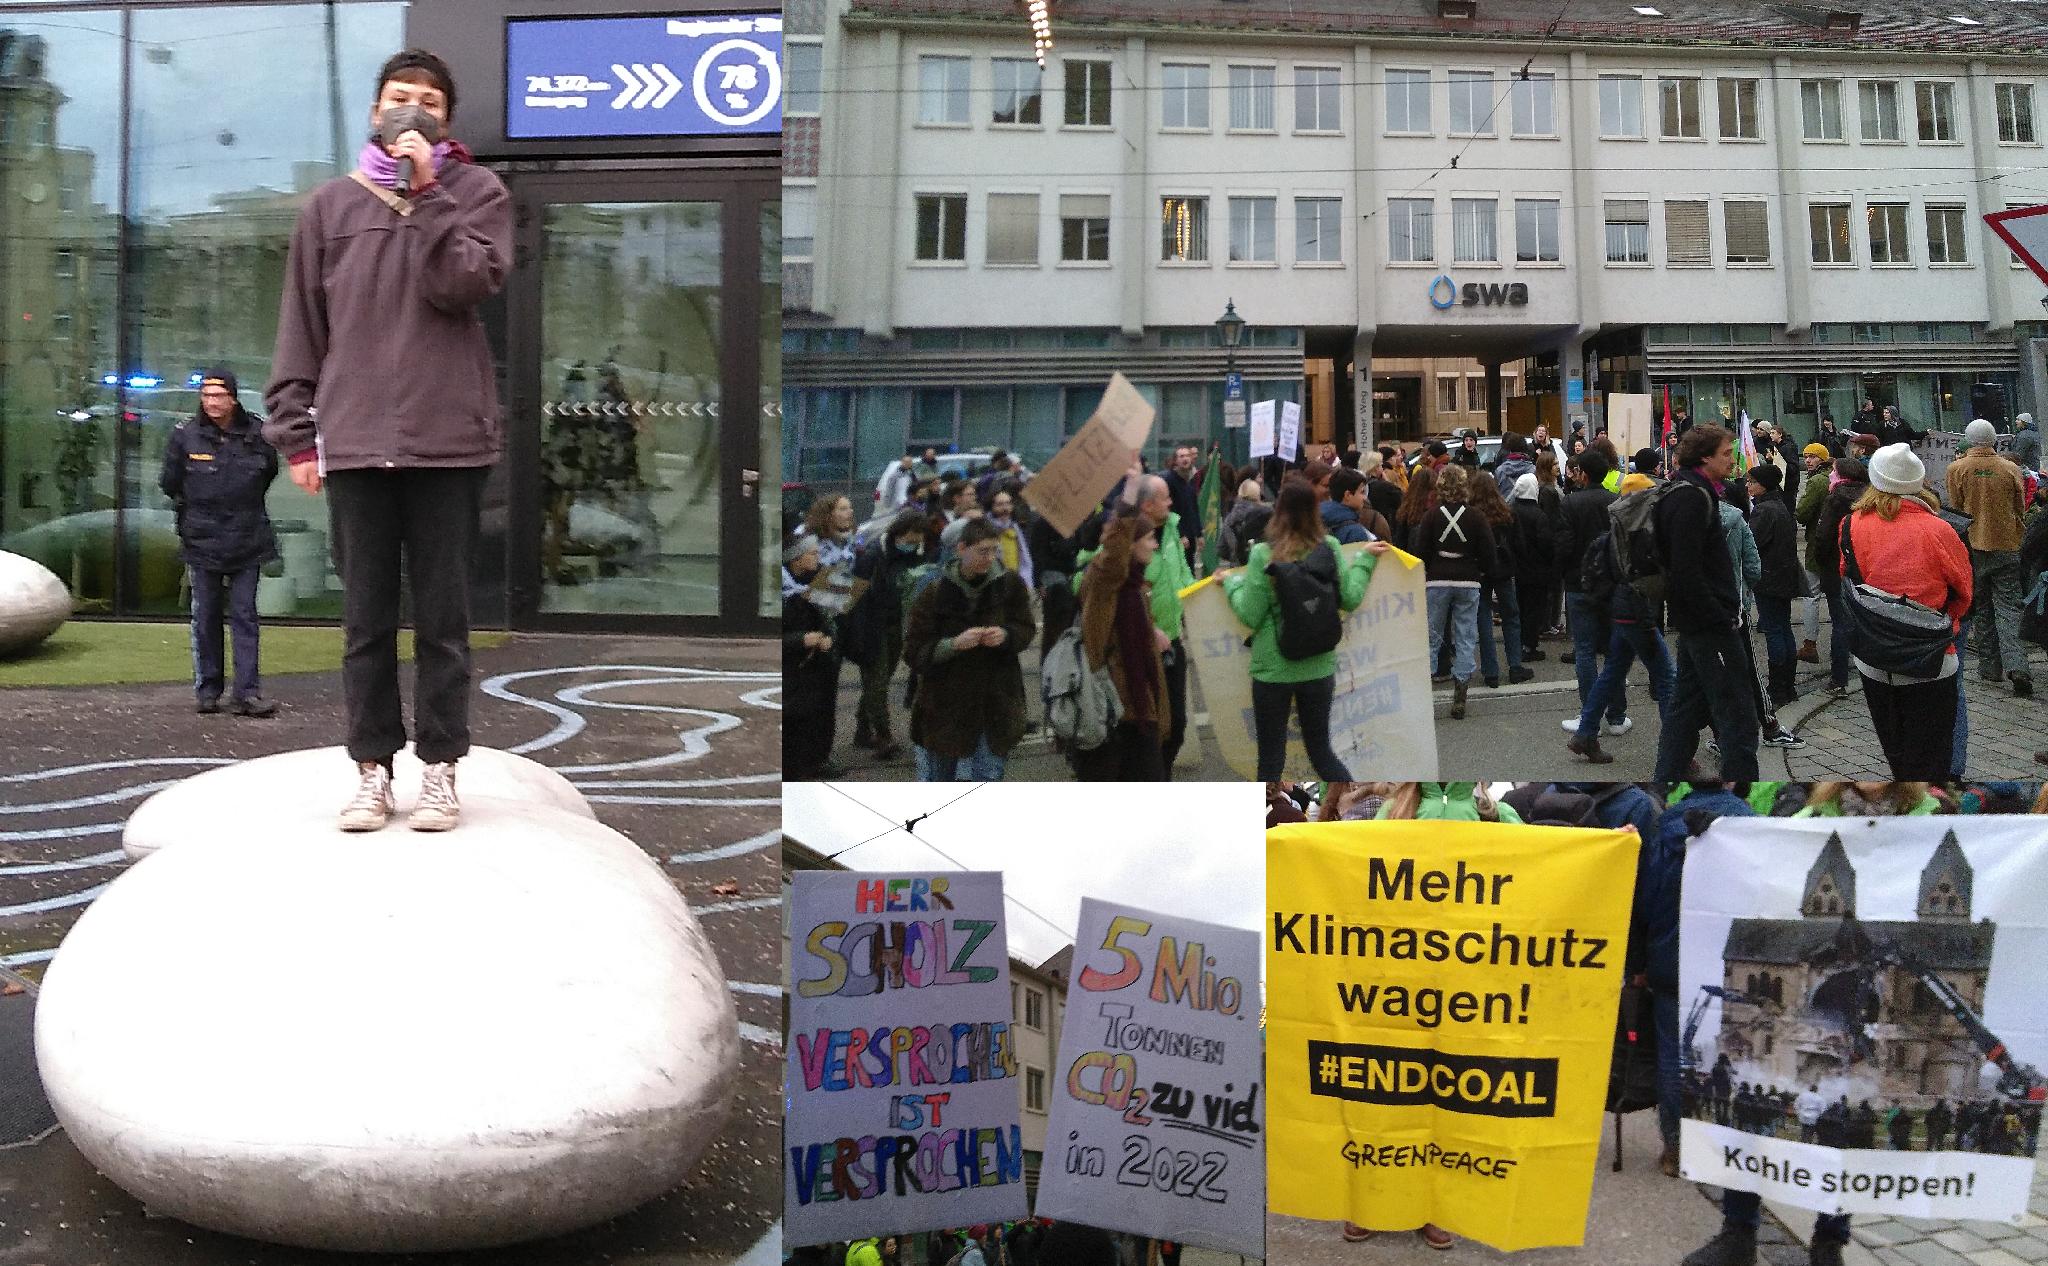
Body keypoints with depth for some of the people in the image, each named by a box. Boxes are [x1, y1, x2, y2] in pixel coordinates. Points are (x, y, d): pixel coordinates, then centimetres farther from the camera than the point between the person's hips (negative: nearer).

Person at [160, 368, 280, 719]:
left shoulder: (256, 435, -1)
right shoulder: (185, 436, -2)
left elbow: (268, 473, 17)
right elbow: (169, 484, 12)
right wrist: (192, 512, 17)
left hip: (248, 541, 0)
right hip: (201, 542, 0)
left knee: (245, 616, -2)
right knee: (205, 618, 6)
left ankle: (248, 693, -3)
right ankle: (208, 690, 15)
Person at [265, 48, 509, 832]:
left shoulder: (477, 193, 7)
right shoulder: (331, 205, 13)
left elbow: (463, 285, -10)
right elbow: (301, 326, 11)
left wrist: (429, 193, -10)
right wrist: (297, 431, 5)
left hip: (449, 439, -2)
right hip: (354, 442, 2)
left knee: (443, 616, 4)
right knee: (366, 618, 7)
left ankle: (441, 767, 13)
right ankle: (372, 768, 16)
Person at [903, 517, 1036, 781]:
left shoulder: (1010, 584, -5)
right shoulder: (936, 591, -11)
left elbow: (1026, 629, 5)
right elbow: (914, 651, -11)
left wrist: (1006, 635, -18)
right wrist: (954, 644, -27)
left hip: (996, 704, 1)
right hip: (944, 705, -1)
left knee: (989, 779, 5)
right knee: (936, 780, 14)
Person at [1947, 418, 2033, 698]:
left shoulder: (1956, 469, -7)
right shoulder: (2011, 469, -3)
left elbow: (1955, 510, -2)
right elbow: (2021, 510, 7)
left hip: (1973, 548, 0)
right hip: (2007, 546, 0)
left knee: (1981, 607, 11)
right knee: (2008, 606, 2)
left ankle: (1990, 666, 13)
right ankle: (2016, 665, -14)